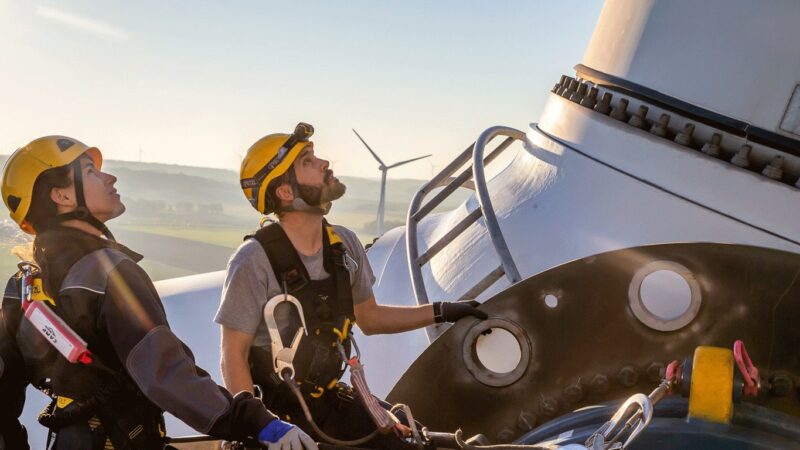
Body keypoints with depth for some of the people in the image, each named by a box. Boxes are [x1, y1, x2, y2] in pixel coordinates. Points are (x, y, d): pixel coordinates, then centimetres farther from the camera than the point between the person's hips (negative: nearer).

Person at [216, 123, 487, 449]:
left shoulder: (344, 245, -2)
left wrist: (441, 313, 7)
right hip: (273, 411, -6)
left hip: (329, 399, 6)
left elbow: (368, 319, 11)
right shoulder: (255, 261, -22)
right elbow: (233, 357, -16)